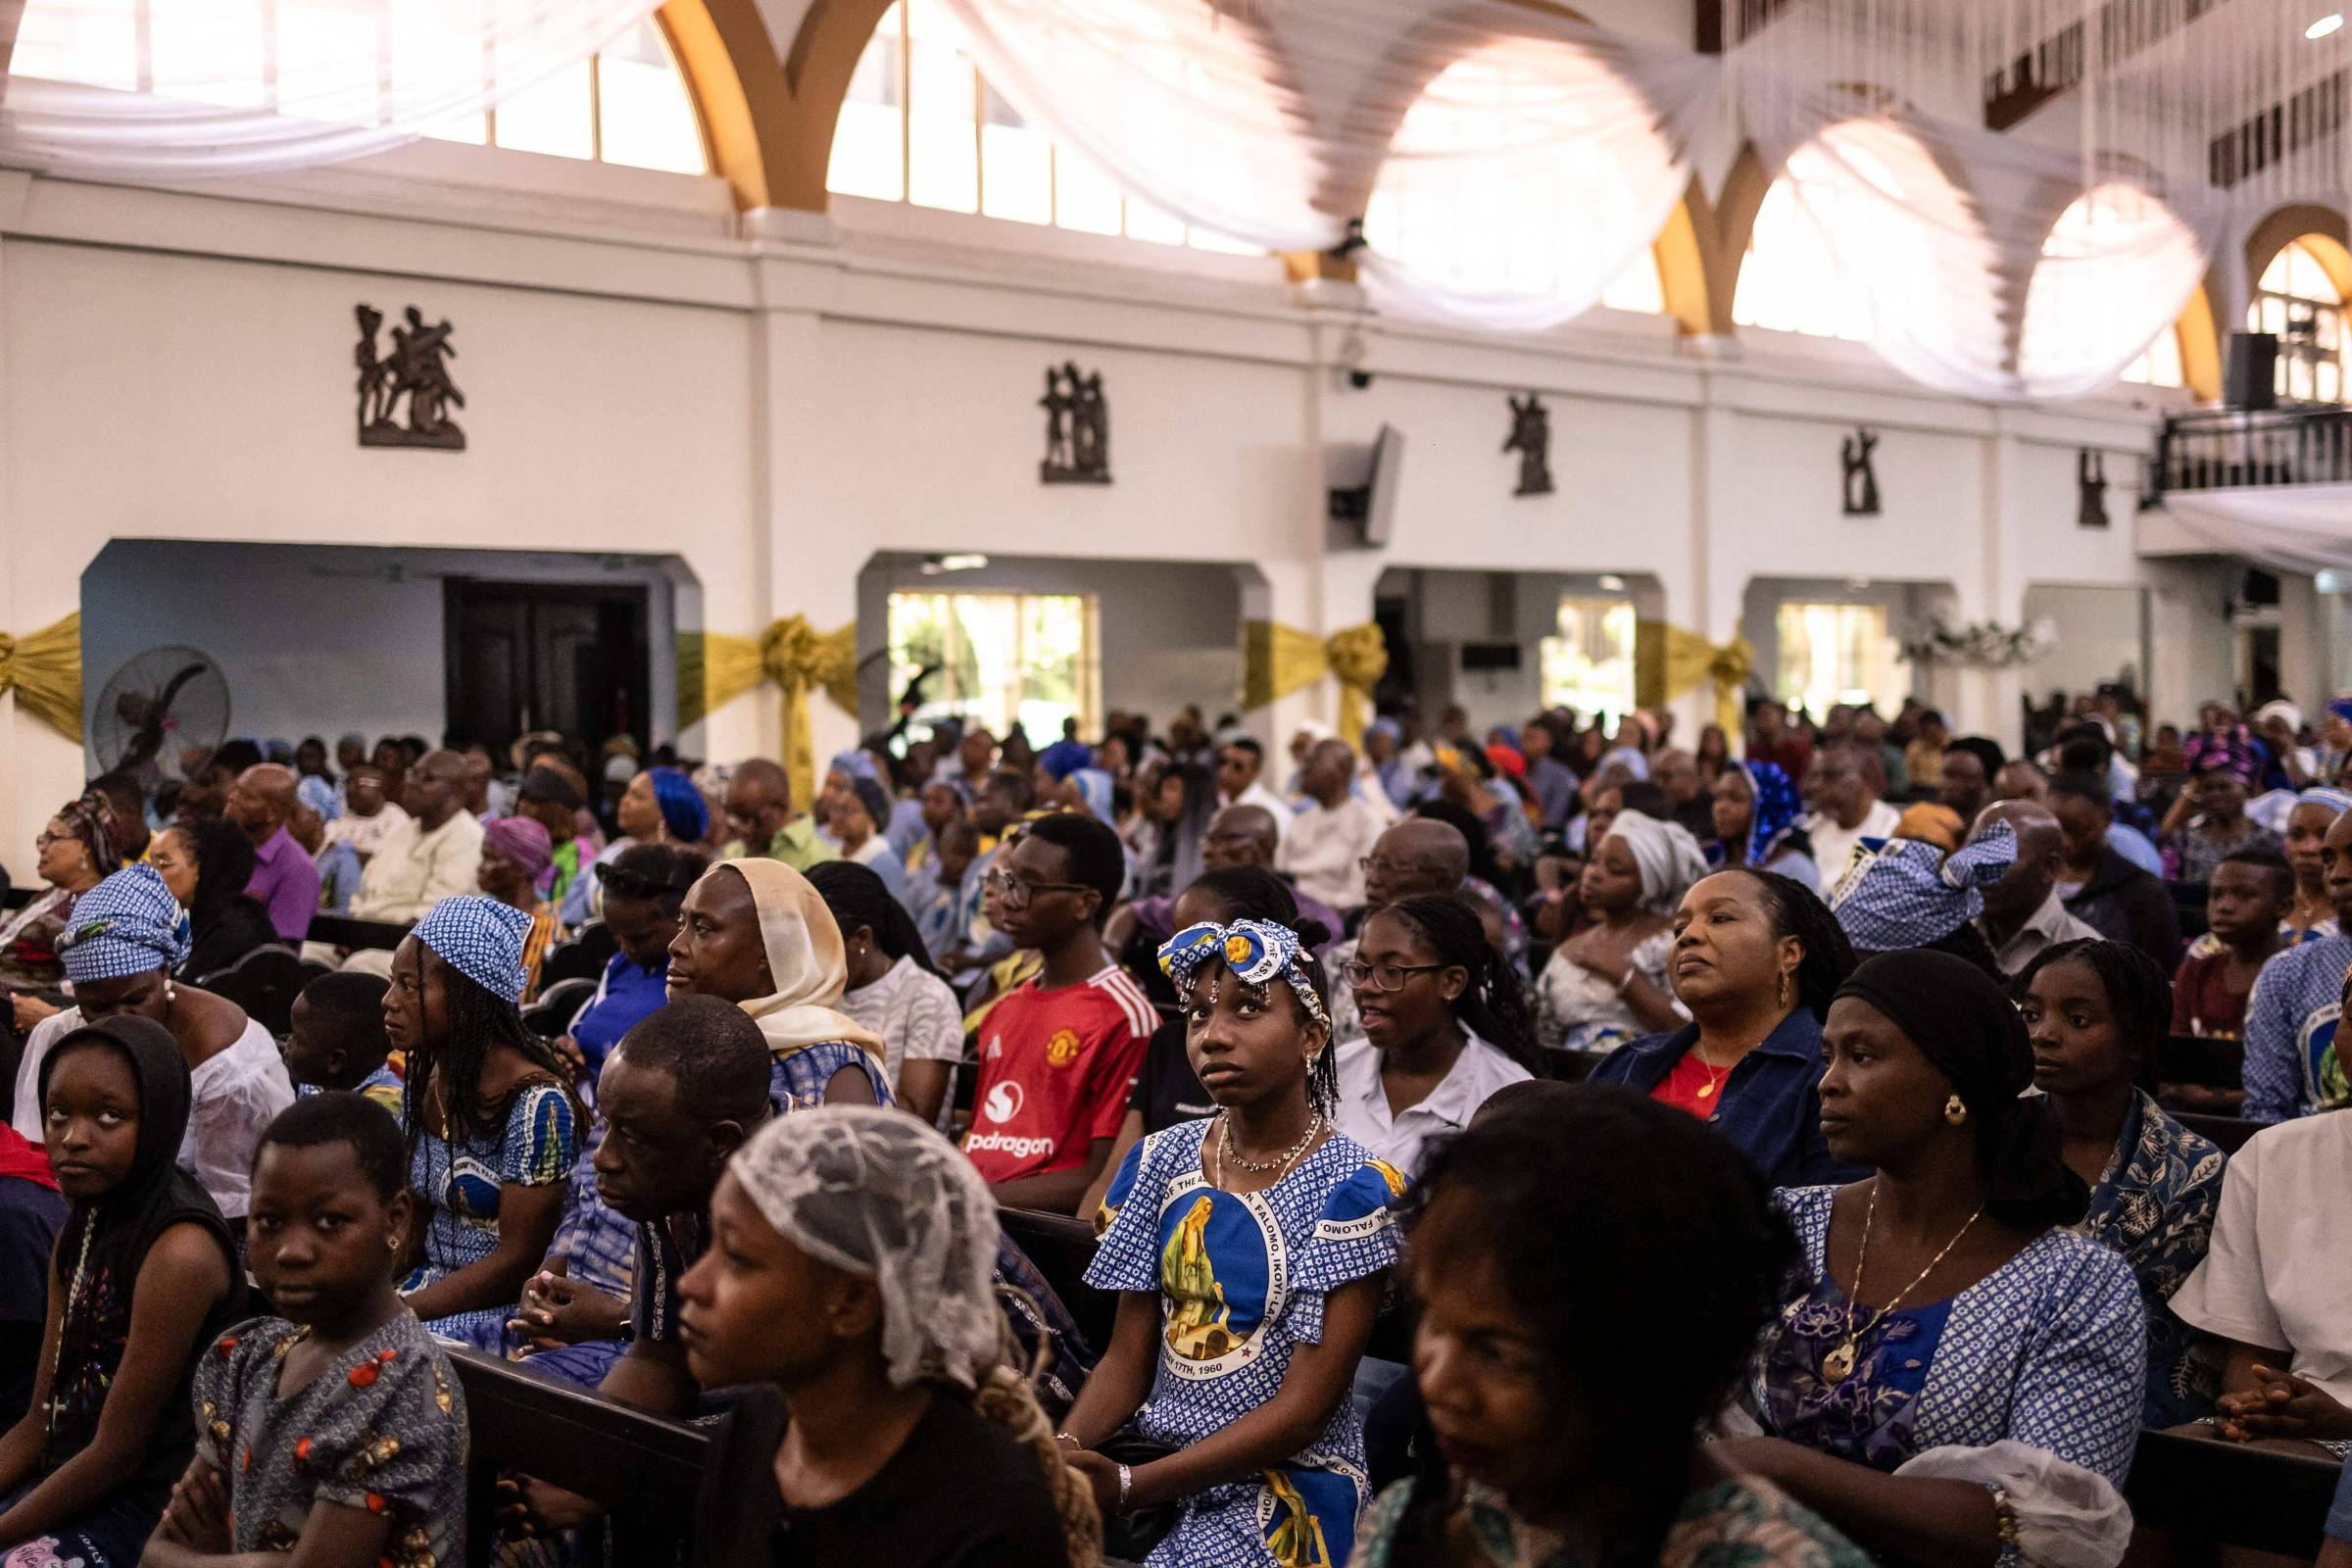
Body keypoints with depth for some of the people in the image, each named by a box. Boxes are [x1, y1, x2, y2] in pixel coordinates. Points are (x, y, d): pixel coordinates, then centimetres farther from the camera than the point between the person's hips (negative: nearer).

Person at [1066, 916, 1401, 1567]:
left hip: (1286, 1487, -5)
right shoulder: (1164, 1161, 7)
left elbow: (1304, 1408, -14)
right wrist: (1065, 1446, -14)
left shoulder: (1350, 1189, -10)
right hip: (1158, 1455, 5)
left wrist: (1126, 1487, -20)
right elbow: (1129, 1357, 7)